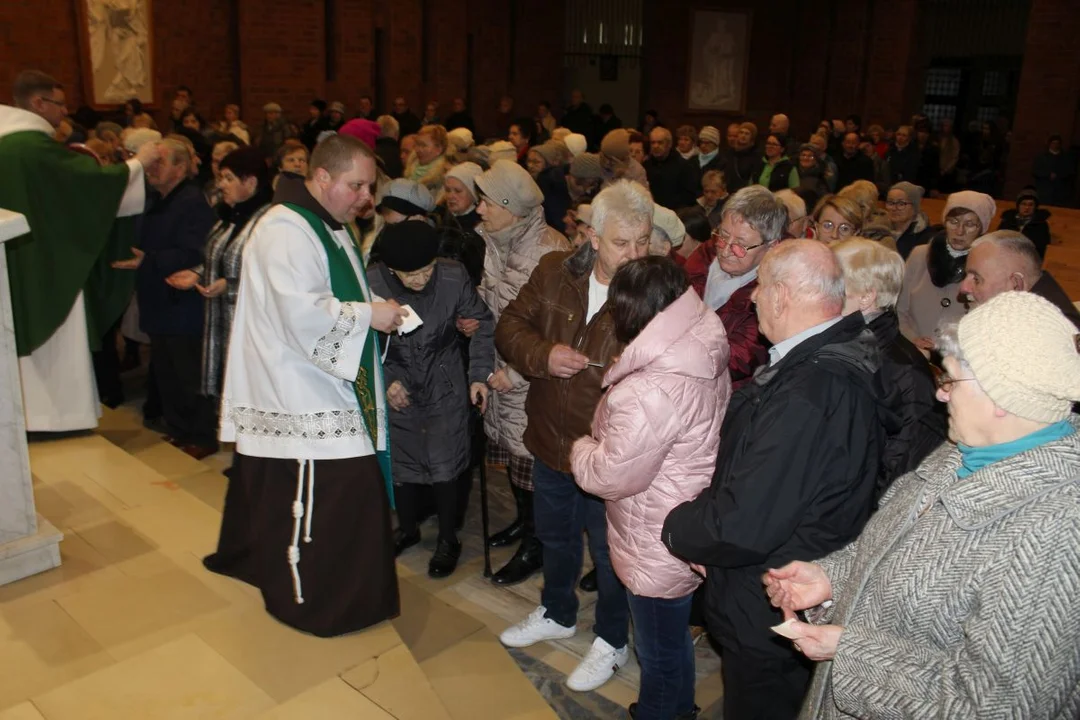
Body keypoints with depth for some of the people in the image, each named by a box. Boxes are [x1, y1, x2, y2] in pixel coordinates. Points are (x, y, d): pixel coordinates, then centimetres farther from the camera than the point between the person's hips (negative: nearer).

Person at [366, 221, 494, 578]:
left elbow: (481, 323, -5)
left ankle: (448, 539, 22)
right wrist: (385, 380, -12)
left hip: (446, 385, -1)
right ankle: (407, 528, 38)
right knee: (401, 460, 13)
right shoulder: (371, 283, -20)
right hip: (398, 386, 2)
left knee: (444, 464, 0)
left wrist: (479, 374, -9)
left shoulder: (454, 276, -20)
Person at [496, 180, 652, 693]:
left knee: (609, 548, 14)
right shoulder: (554, 273, -5)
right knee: (555, 534, 26)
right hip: (551, 438, 5)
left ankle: (612, 640, 41)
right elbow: (510, 327, 1)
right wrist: (542, 356, -17)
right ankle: (557, 613, 54)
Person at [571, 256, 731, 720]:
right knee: (674, 637, 31)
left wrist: (580, 450, -4)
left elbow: (611, 476, -23)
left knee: (658, 651, 16)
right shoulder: (705, 356, -5)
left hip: (659, 551, -9)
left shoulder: (651, 391, -34)